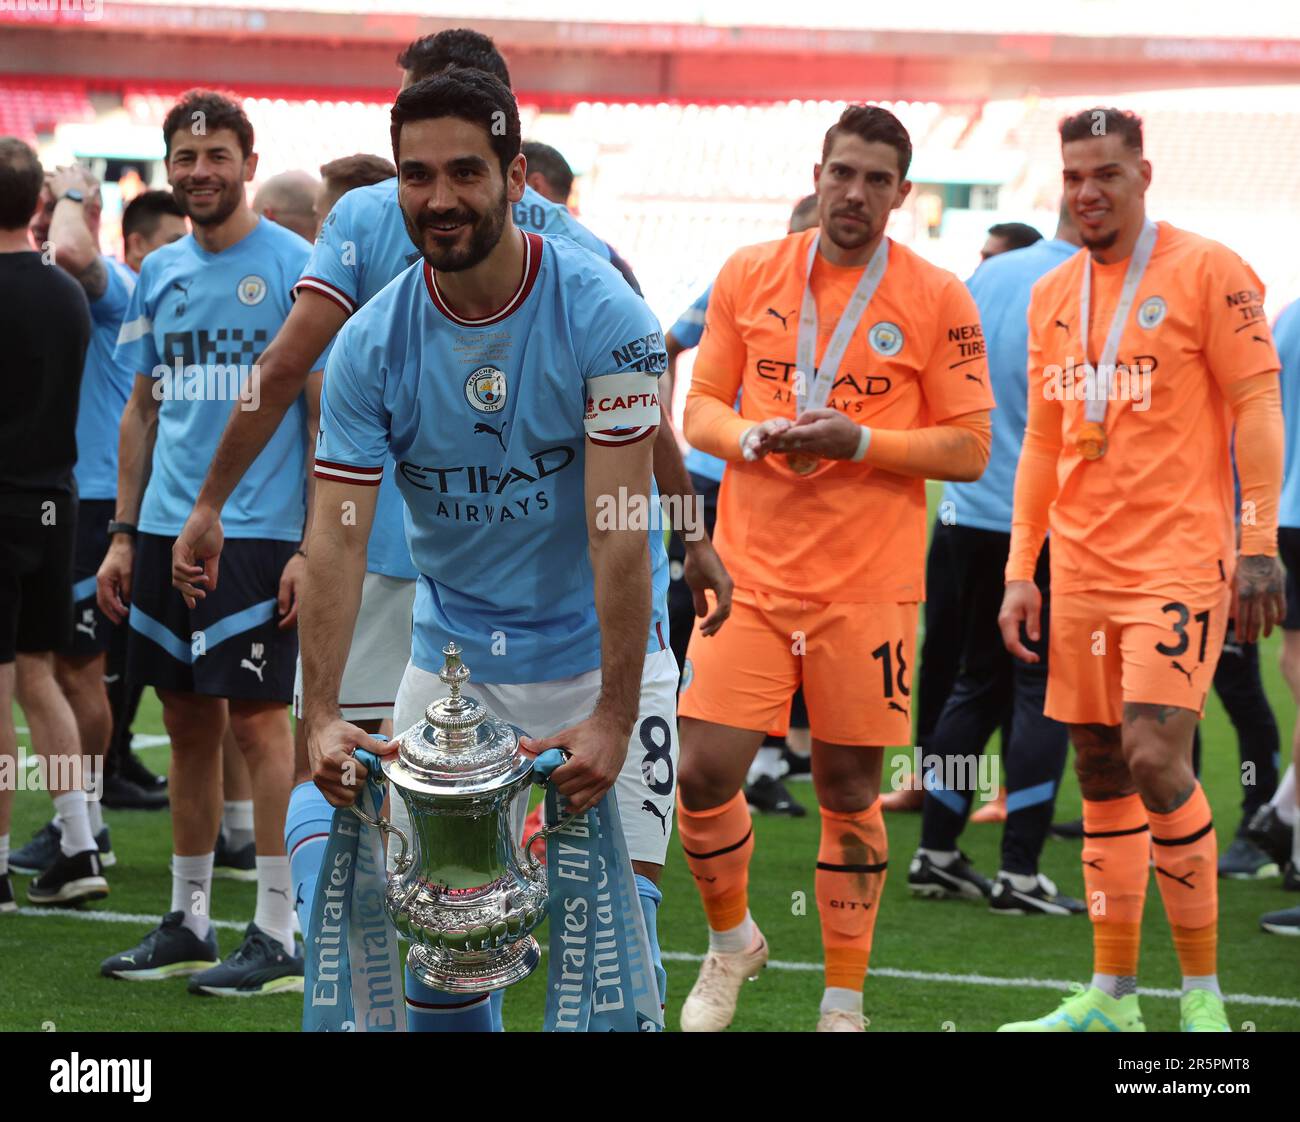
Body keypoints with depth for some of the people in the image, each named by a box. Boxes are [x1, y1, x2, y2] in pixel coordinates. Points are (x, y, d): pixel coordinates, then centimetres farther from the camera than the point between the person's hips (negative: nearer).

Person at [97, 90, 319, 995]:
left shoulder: (295, 267, -5)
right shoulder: (160, 273, 12)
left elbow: (326, 413, -6)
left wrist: (312, 545, -13)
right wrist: (124, 533, 11)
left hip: (258, 535, -6)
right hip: (165, 534, 6)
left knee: (256, 717, -7)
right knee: (189, 724, 10)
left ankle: (280, 936, -3)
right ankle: (187, 922, 18)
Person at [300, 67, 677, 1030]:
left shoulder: (602, 315, -16)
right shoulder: (373, 345, -7)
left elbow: (618, 530, -20)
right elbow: (338, 537, -10)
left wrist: (613, 715, -24)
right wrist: (321, 713, -21)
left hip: (598, 657, -3)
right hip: (452, 656, 3)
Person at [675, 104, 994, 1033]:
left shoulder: (938, 300, -1)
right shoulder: (749, 277, 6)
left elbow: (969, 448, -2)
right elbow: (703, 405, 11)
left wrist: (860, 442, -16)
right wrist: (750, 437, -11)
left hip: (869, 585, -2)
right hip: (752, 572, 2)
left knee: (850, 791, 3)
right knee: (705, 772, -6)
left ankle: (844, 1002, 17)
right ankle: (732, 939, 22)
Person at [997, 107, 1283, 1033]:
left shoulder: (1206, 272, -5)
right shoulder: (1052, 297, 14)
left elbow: (1257, 405, -7)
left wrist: (1259, 545, -14)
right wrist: (1021, 570, 12)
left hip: (1180, 561, -6)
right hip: (1083, 568, 6)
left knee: (1155, 758, -16)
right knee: (1101, 773, 7)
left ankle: (1204, 992, -5)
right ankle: (1111, 996, 14)